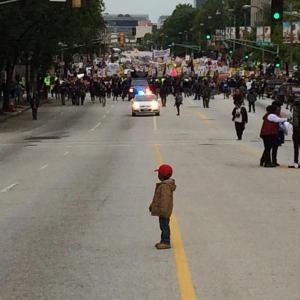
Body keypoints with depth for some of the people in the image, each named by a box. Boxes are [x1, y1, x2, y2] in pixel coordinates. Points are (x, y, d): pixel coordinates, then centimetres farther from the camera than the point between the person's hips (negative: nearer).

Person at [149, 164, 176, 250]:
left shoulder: (165, 186, -22)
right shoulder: (163, 184, 13)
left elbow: (165, 199, -27)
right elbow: (158, 197, 23)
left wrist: (163, 210, -27)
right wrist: (152, 205, 27)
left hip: (164, 211, -11)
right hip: (162, 210, 11)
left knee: (164, 225, -6)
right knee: (163, 226, 17)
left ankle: (166, 242, -3)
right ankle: (164, 241, 25)